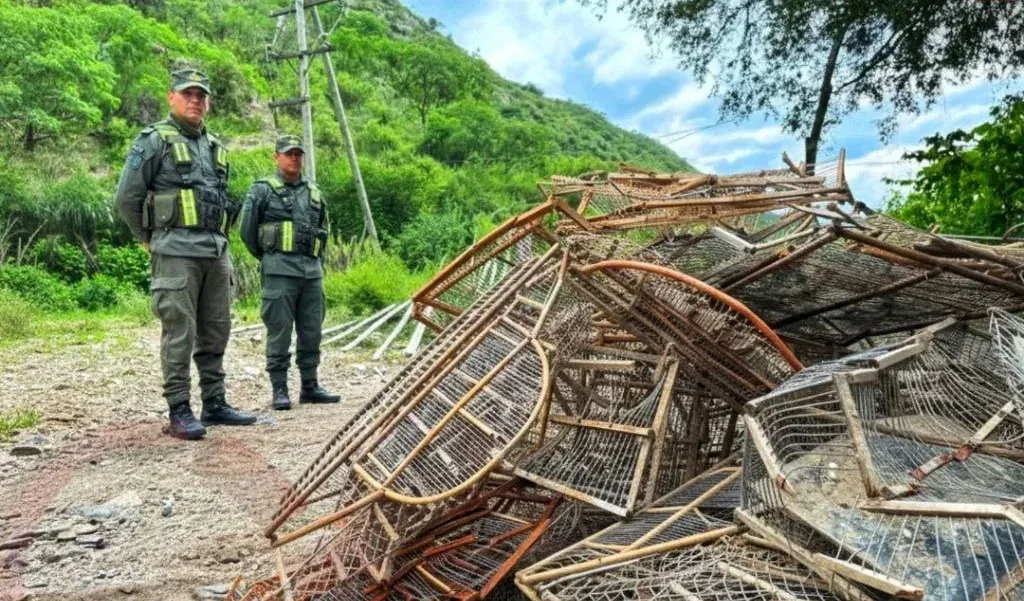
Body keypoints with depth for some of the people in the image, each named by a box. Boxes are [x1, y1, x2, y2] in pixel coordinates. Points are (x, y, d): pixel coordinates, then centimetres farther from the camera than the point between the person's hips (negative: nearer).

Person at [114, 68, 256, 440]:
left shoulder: (216, 147, 18)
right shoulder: (153, 141, -1)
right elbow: (126, 198, -2)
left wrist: (217, 238, 17)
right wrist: (152, 239, 5)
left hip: (217, 251, 7)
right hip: (177, 253, -6)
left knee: (216, 332, 9)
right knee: (179, 333, -6)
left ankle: (215, 404, 18)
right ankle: (179, 412, 1)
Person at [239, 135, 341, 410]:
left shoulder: (314, 192, 17)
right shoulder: (263, 190, 1)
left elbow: (323, 230, 28)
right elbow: (247, 230, 1)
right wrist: (268, 258, 10)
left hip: (312, 271, 5)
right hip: (280, 271, -5)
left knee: (311, 331, 8)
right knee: (280, 332, -3)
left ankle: (310, 386, 18)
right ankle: (279, 390, 6)